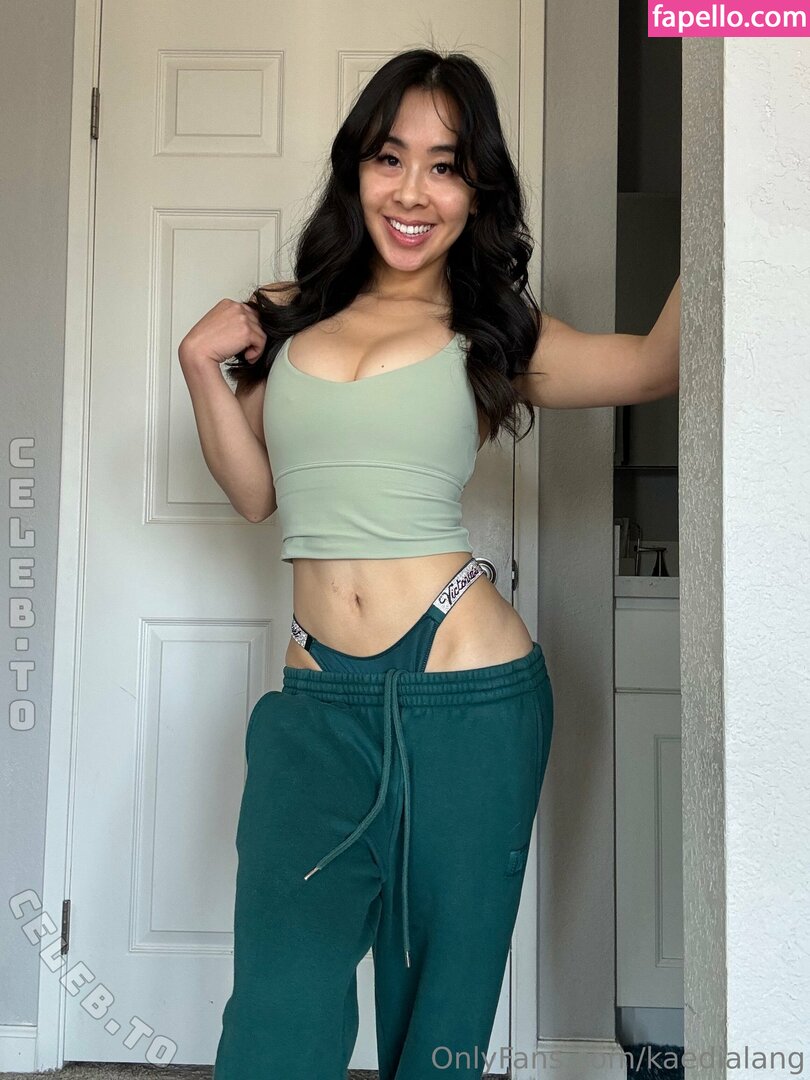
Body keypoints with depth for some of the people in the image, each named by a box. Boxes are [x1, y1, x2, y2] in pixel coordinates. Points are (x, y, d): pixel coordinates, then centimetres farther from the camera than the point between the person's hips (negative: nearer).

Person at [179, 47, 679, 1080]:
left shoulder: (494, 337, 6)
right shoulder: (284, 319, 13)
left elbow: (661, 362, -7)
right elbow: (255, 492, 14)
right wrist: (200, 365, 3)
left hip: (467, 693, -1)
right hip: (317, 699, 2)